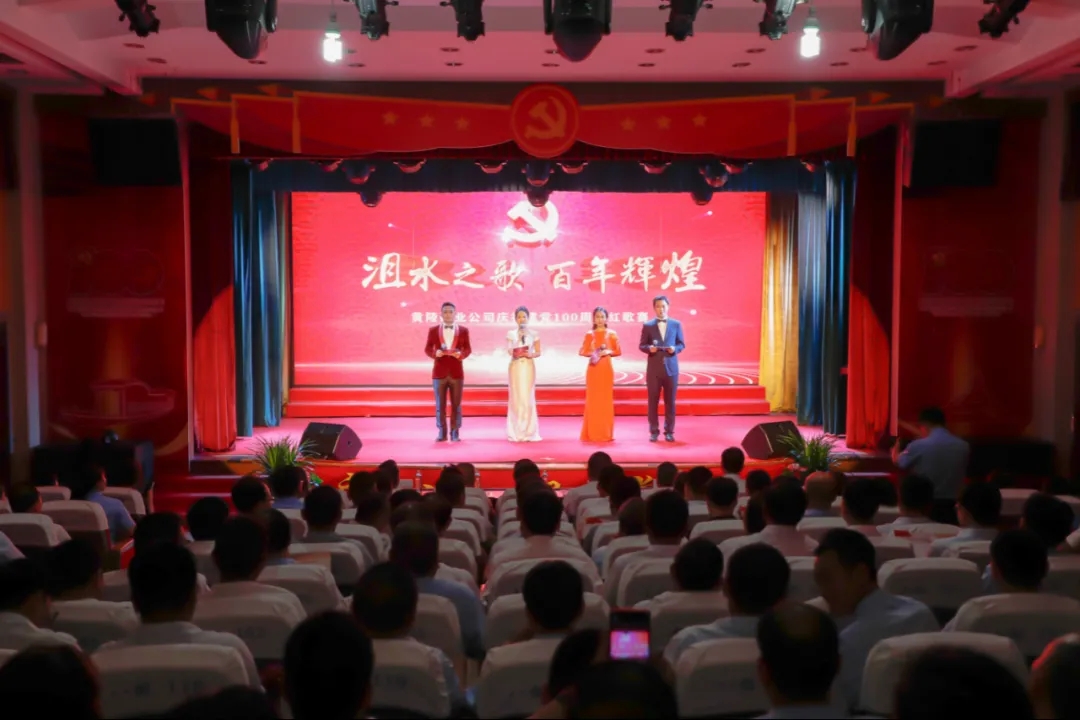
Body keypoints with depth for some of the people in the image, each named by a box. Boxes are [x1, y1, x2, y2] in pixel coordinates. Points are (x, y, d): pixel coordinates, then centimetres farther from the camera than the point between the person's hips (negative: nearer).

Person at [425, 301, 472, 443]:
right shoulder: (433, 330, 6)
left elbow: (468, 349, 5)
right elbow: (427, 349, 4)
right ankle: (441, 433, 10)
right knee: (440, 404, 3)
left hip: (456, 373, 0)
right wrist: (435, 353, -17)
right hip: (439, 372, 0)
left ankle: (455, 433, 9)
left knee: (456, 404, 3)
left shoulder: (463, 330, 6)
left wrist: (461, 354, -16)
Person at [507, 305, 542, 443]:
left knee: (528, 398, -4)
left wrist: (531, 354, -12)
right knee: (516, 397, -2)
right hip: (516, 367, 0)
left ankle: (529, 431, 1)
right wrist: (519, 338, -13)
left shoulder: (534, 334, 6)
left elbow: (538, 352, 7)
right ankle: (516, 432, 3)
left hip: (528, 367, 0)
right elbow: (509, 351, -5)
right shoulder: (511, 334, 5)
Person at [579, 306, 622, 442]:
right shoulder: (589, 335, 5)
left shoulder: (612, 334, 4)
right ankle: (592, 433, 4)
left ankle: (606, 433, 7)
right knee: (593, 400, 0)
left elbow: (618, 351, 7)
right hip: (593, 370, 0)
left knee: (606, 400, 1)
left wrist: (608, 352, -11)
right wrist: (592, 354, -12)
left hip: (606, 369, 0)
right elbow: (582, 351, 6)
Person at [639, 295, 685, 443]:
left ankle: (669, 431, 12)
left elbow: (682, 344, 8)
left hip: (671, 368, 1)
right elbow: (641, 345, 4)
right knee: (653, 401, 2)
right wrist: (649, 348, -17)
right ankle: (654, 431, 9)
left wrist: (675, 349, -13)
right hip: (654, 368, 0)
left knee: (670, 401, 5)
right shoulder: (647, 326, 3)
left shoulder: (676, 324, 5)